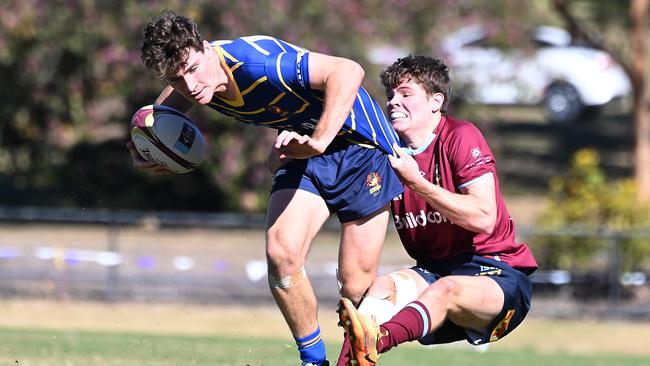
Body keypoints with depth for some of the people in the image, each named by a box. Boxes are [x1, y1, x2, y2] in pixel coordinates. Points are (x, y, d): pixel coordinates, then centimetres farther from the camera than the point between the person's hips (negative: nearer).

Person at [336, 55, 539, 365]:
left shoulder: (461, 137, -8)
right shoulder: (387, 150, 10)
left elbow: (484, 218, -18)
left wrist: (415, 182, -21)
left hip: (496, 272, -6)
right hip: (433, 269, 6)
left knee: (446, 289, -38)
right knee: (384, 287, -25)